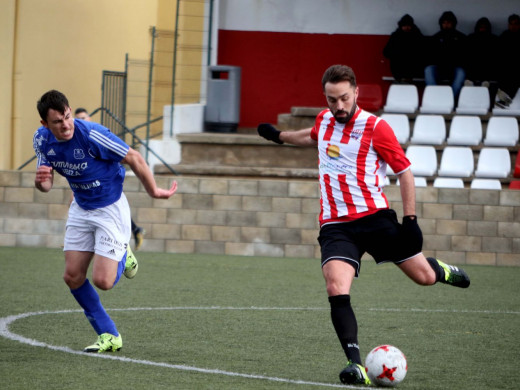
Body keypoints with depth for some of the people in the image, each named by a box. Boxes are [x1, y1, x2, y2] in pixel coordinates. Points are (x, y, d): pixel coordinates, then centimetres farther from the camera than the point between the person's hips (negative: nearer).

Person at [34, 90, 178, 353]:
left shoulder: (92, 135, -29)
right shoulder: (42, 139, -9)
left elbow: (134, 159, -18)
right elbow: (46, 185, 2)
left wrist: (154, 192, -6)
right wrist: (40, 181, -23)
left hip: (111, 208, -6)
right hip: (81, 209, 6)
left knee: (102, 281, -13)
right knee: (73, 277, -1)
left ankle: (123, 257, 24)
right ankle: (108, 336, 13)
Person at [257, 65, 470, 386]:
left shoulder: (376, 128, -9)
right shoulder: (324, 120, 6)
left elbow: (404, 171, -4)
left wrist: (410, 220, -9)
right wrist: (280, 136, 42)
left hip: (375, 217, -3)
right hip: (335, 224, 3)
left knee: (424, 277, 4)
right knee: (337, 291, -21)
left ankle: (442, 271, 44)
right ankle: (356, 365, -24)